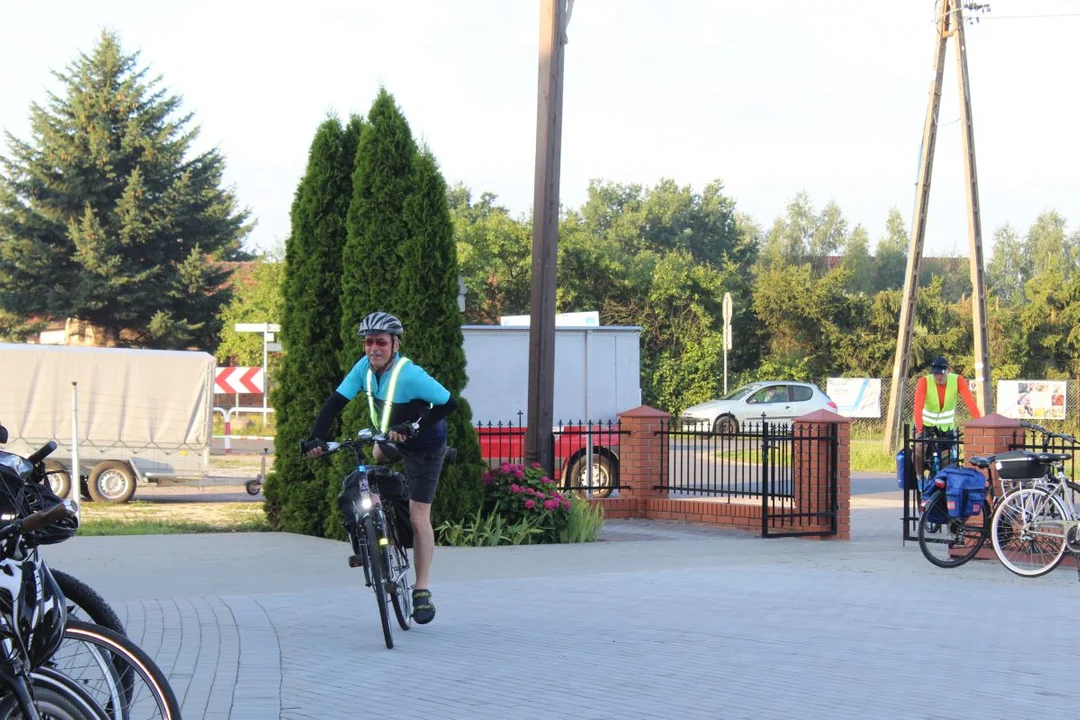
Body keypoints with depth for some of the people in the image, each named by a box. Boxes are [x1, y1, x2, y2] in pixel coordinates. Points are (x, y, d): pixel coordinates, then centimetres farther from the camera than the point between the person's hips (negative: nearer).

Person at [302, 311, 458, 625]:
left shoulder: (410, 376, -34)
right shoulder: (364, 367, -16)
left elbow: (449, 403, -34)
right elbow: (335, 401, -18)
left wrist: (413, 428, -40)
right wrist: (315, 437, -31)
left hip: (424, 446, -7)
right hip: (391, 435, 7)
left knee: (418, 518, -8)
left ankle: (422, 592, 0)